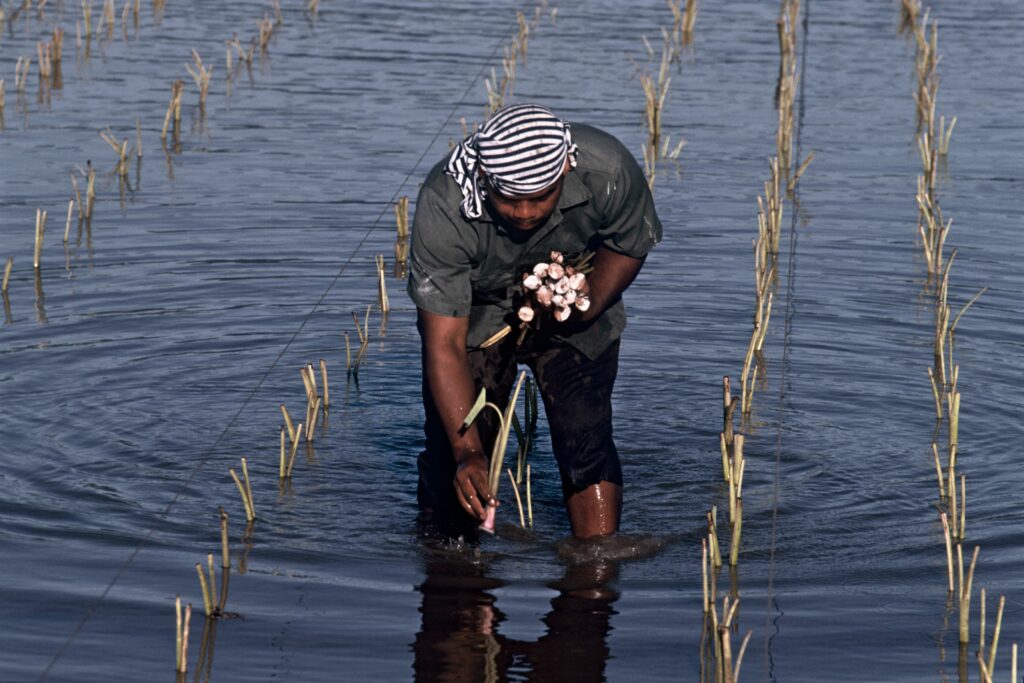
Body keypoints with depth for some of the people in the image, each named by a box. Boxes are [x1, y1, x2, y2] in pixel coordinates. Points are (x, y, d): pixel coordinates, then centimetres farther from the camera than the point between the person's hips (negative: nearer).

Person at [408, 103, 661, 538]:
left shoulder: (607, 170, -31)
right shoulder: (443, 207, -36)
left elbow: (630, 245, -6)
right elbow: (444, 346, -32)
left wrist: (590, 303, -25)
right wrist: (467, 451, -40)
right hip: (474, 312, -1)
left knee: (586, 441, -14)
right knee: (453, 453, -5)